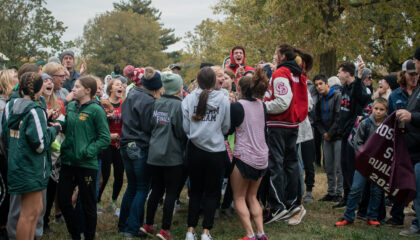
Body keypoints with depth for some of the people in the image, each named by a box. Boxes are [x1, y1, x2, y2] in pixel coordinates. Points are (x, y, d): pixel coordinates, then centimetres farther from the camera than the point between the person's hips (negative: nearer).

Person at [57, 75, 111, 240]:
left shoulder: (96, 110, -11)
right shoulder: (71, 107, 8)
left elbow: (105, 138, -12)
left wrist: (88, 152, -19)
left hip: (86, 164, -6)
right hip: (68, 161, 6)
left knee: (88, 205, 7)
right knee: (63, 201, 10)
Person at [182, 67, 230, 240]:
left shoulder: (189, 99, -6)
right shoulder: (223, 99, -7)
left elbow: (185, 127, -5)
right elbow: (226, 127, -1)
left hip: (195, 150, 1)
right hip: (216, 150, -1)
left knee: (195, 191, 14)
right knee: (212, 193, 9)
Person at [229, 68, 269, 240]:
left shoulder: (237, 106, -12)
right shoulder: (261, 105, 6)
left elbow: (228, 128, -3)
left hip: (243, 156, -6)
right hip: (262, 157, 6)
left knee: (239, 198, 5)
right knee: (252, 197, 17)